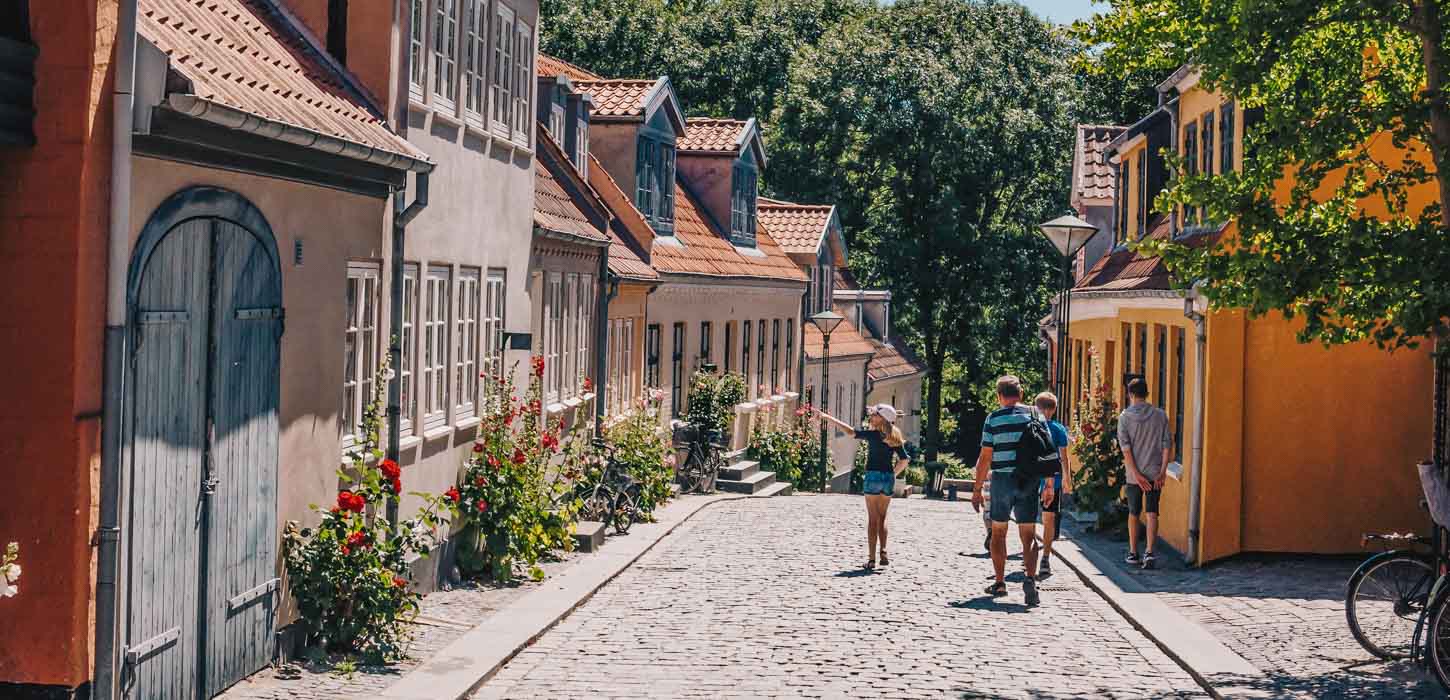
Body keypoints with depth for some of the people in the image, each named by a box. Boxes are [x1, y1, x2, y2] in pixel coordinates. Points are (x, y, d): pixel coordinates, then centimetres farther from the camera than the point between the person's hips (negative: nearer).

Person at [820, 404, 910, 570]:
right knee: (882, 518, 16)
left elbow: (850, 430, -11)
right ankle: (883, 553, 6)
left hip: (873, 475, -5)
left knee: (873, 519, -1)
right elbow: (904, 460, 7)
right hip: (889, 478, 5)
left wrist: (829, 417, -6)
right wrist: (892, 475, 16)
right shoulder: (894, 438, 7)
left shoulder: (873, 434, -9)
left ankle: (871, 558, -2)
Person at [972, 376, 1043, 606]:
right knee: (1028, 535, 2)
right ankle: (1030, 578, -18)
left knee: (998, 532, 14)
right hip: (1029, 481, 1)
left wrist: (977, 489, 2)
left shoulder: (994, 419, -3)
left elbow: (985, 457, -4)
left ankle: (1000, 582, 18)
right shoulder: (1035, 416, 3)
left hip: (1002, 479, -1)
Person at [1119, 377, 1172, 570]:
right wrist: (1162, 472, -3)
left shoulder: (1125, 417, -4)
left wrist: (1136, 473, -11)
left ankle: (1133, 554, 20)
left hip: (1134, 474, -1)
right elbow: (1166, 444, -3)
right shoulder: (1160, 415, 1)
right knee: (1152, 513, -1)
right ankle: (1149, 552, -15)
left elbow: (1125, 447, -11)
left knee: (1134, 514, 13)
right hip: (1155, 473, 1)